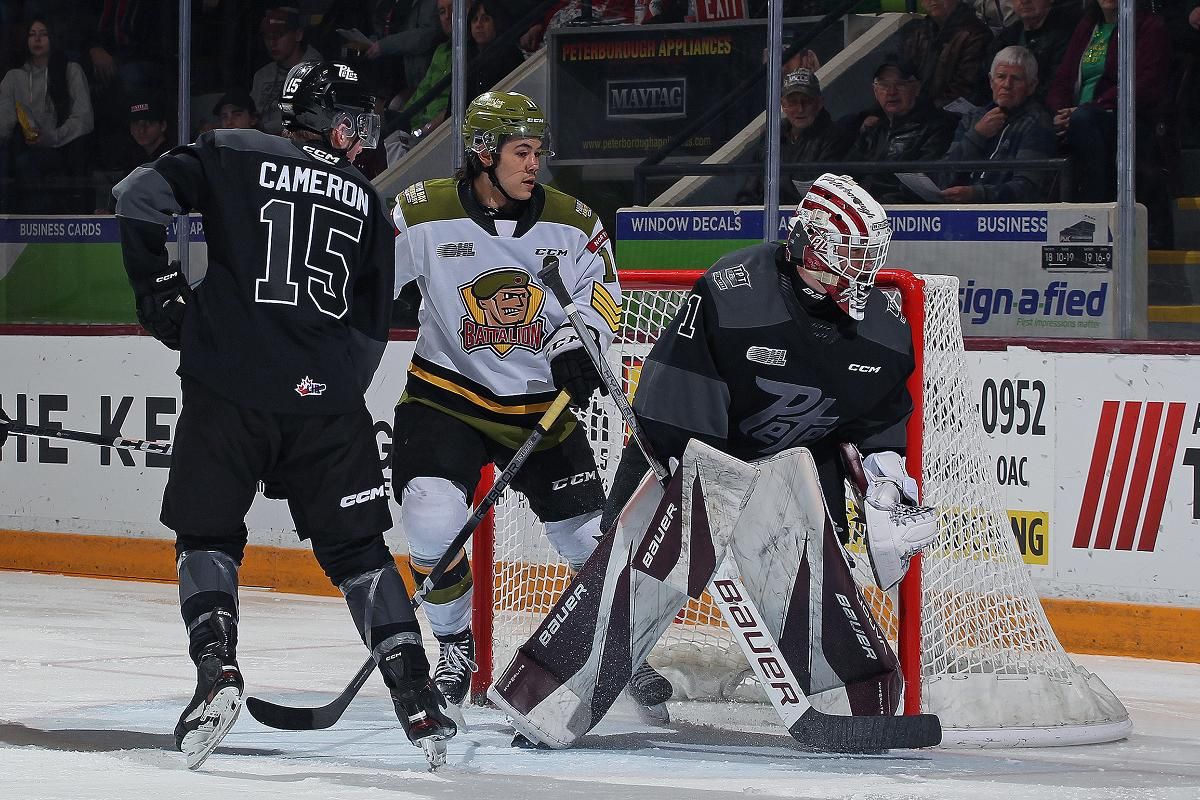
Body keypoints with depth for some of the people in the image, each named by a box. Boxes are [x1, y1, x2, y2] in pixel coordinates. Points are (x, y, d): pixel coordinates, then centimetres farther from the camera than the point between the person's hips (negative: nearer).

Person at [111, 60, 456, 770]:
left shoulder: (234, 156, 8)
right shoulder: (368, 203, 16)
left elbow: (140, 198, -5)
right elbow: (374, 324, 17)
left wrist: (161, 291, 3)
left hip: (229, 387, -2)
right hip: (328, 399, 2)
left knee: (207, 532, 12)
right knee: (355, 546, 11)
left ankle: (217, 666, -9)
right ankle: (418, 698, 5)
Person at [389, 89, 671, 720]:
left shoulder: (570, 223, -5)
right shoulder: (423, 215, -13)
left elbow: (600, 292, -1)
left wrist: (576, 341, -21)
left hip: (540, 402, 2)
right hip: (446, 394, -2)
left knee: (590, 536, 2)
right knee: (433, 522, -21)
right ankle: (455, 645, 5)